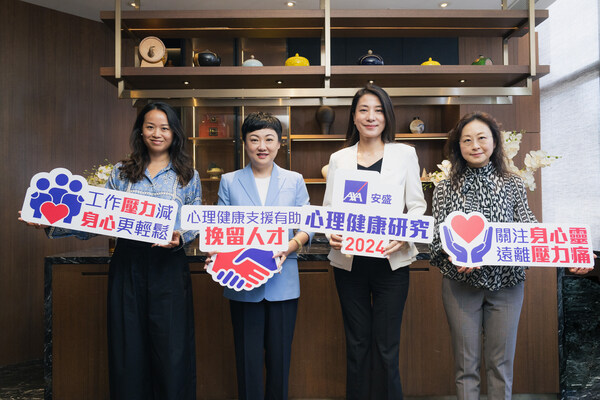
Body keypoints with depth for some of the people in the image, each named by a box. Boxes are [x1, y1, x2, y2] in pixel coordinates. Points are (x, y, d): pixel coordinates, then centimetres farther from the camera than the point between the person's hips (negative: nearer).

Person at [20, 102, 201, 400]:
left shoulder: (188, 176, 6)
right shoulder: (121, 173, 10)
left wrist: (179, 238, -15)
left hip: (168, 268, -1)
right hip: (126, 266, 2)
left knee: (172, 351, 1)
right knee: (128, 350, 8)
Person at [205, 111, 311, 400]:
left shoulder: (294, 181, 7)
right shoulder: (229, 181, 7)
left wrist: (291, 246, -15)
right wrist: (217, 254, -14)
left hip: (282, 282, 1)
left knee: (279, 355, 10)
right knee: (248, 357, 8)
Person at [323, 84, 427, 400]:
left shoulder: (404, 154, 6)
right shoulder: (339, 158, 9)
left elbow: (417, 205, 4)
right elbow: (328, 208, 7)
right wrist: (332, 234, -14)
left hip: (391, 260, -1)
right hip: (349, 261, 1)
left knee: (386, 346, 3)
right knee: (357, 343, 11)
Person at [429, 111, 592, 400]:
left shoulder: (513, 185, 5)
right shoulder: (445, 189, 2)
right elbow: (438, 234, -4)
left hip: (506, 282, 1)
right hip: (461, 283, -1)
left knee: (501, 362, 11)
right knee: (466, 363, 8)